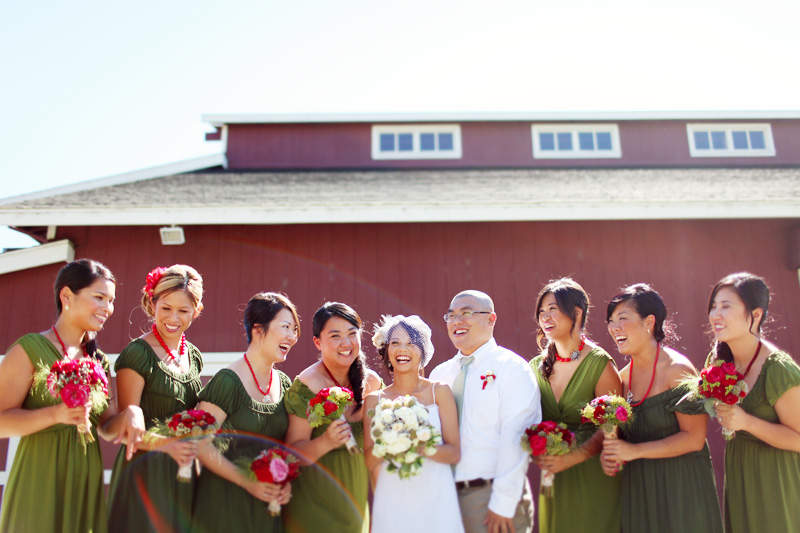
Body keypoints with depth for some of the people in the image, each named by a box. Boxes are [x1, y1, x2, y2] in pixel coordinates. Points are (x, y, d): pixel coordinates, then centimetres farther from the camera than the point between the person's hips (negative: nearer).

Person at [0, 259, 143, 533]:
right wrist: (57, 414, -26)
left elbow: (107, 428, 11)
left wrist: (130, 414, -10)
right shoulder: (30, 349, -7)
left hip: (87, 481, 6)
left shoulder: (97, 359, 11)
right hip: (40, 484, -6)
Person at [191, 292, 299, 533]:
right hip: (226, 501, -5)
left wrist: (286, 482, -3)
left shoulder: (284, 384, 4)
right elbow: (202, 445, -16)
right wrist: (247, 482, -19)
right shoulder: (227, 382, -15)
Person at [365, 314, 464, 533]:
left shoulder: (439, 391, -1)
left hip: (435, 497, -1)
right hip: (392, 500, 1)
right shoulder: (374, 400, 3)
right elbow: (370, 462, 1)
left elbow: (454, 453, -4)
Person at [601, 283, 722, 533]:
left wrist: (634, 451, -19)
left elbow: (694, 438, -17)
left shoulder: (677, 370, -14)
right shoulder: (623, 377, 5)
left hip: (681, 485, -5)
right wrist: (609, 454, -5)